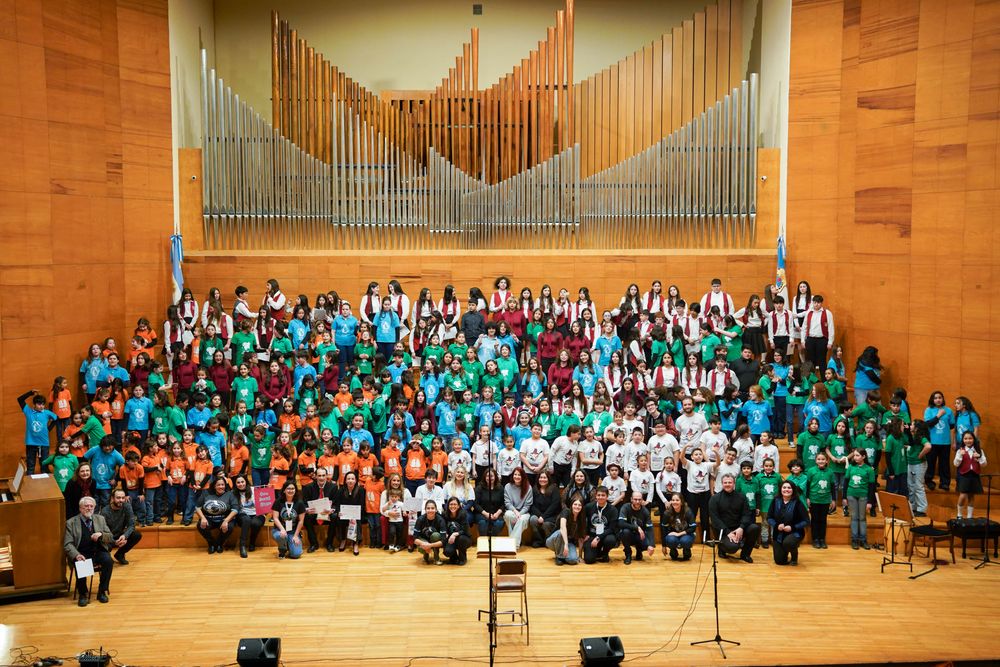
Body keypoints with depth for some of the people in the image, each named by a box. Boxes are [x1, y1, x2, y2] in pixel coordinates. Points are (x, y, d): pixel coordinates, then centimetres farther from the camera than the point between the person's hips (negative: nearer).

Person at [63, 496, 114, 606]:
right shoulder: (71, 522, 5)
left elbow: (110, 537, 13)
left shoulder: (100, 519, 14)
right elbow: (67, 544, -4)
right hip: (82, 554, -2)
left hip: (98, 553, 2)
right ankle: (83, 593, -11)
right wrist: (76, 555, -23)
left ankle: (102, 591, -13)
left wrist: (101, 534, -11)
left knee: (108, 559, -28)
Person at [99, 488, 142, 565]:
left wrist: (124, 536, -33)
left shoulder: (127, 507, -10)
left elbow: (131, 525, -12)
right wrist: (115, 542, -37)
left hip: (120, 537, 4)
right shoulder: (105, 512, -19)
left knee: (137, 535, -20)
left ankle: (119, 554, 3)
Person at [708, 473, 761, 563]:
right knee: (732, 547, -33)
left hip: (739, 529, 4)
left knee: (755, 528, -25)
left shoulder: (741, 497, 9)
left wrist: (741, 528, -18)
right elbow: (715, 519, -6)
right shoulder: (715, 499, 1)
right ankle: (722, 547, 7)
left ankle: (745, 553, -3)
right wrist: (727, 532, -18)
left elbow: (746, 514, 2)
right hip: (723, 531, -4)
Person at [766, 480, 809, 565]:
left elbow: (806, 521, -11)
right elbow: (769, 518, 1)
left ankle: (794, 557, -2)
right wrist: (777, 525, -18)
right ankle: (785, 554, 39)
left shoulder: (797, 503, -11)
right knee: (779, 561, -1)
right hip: (778, 534, 3)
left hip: (794, 533, -3)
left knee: (787, 542, -37)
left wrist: (792, 527, -22)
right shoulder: (775, 501, -3)